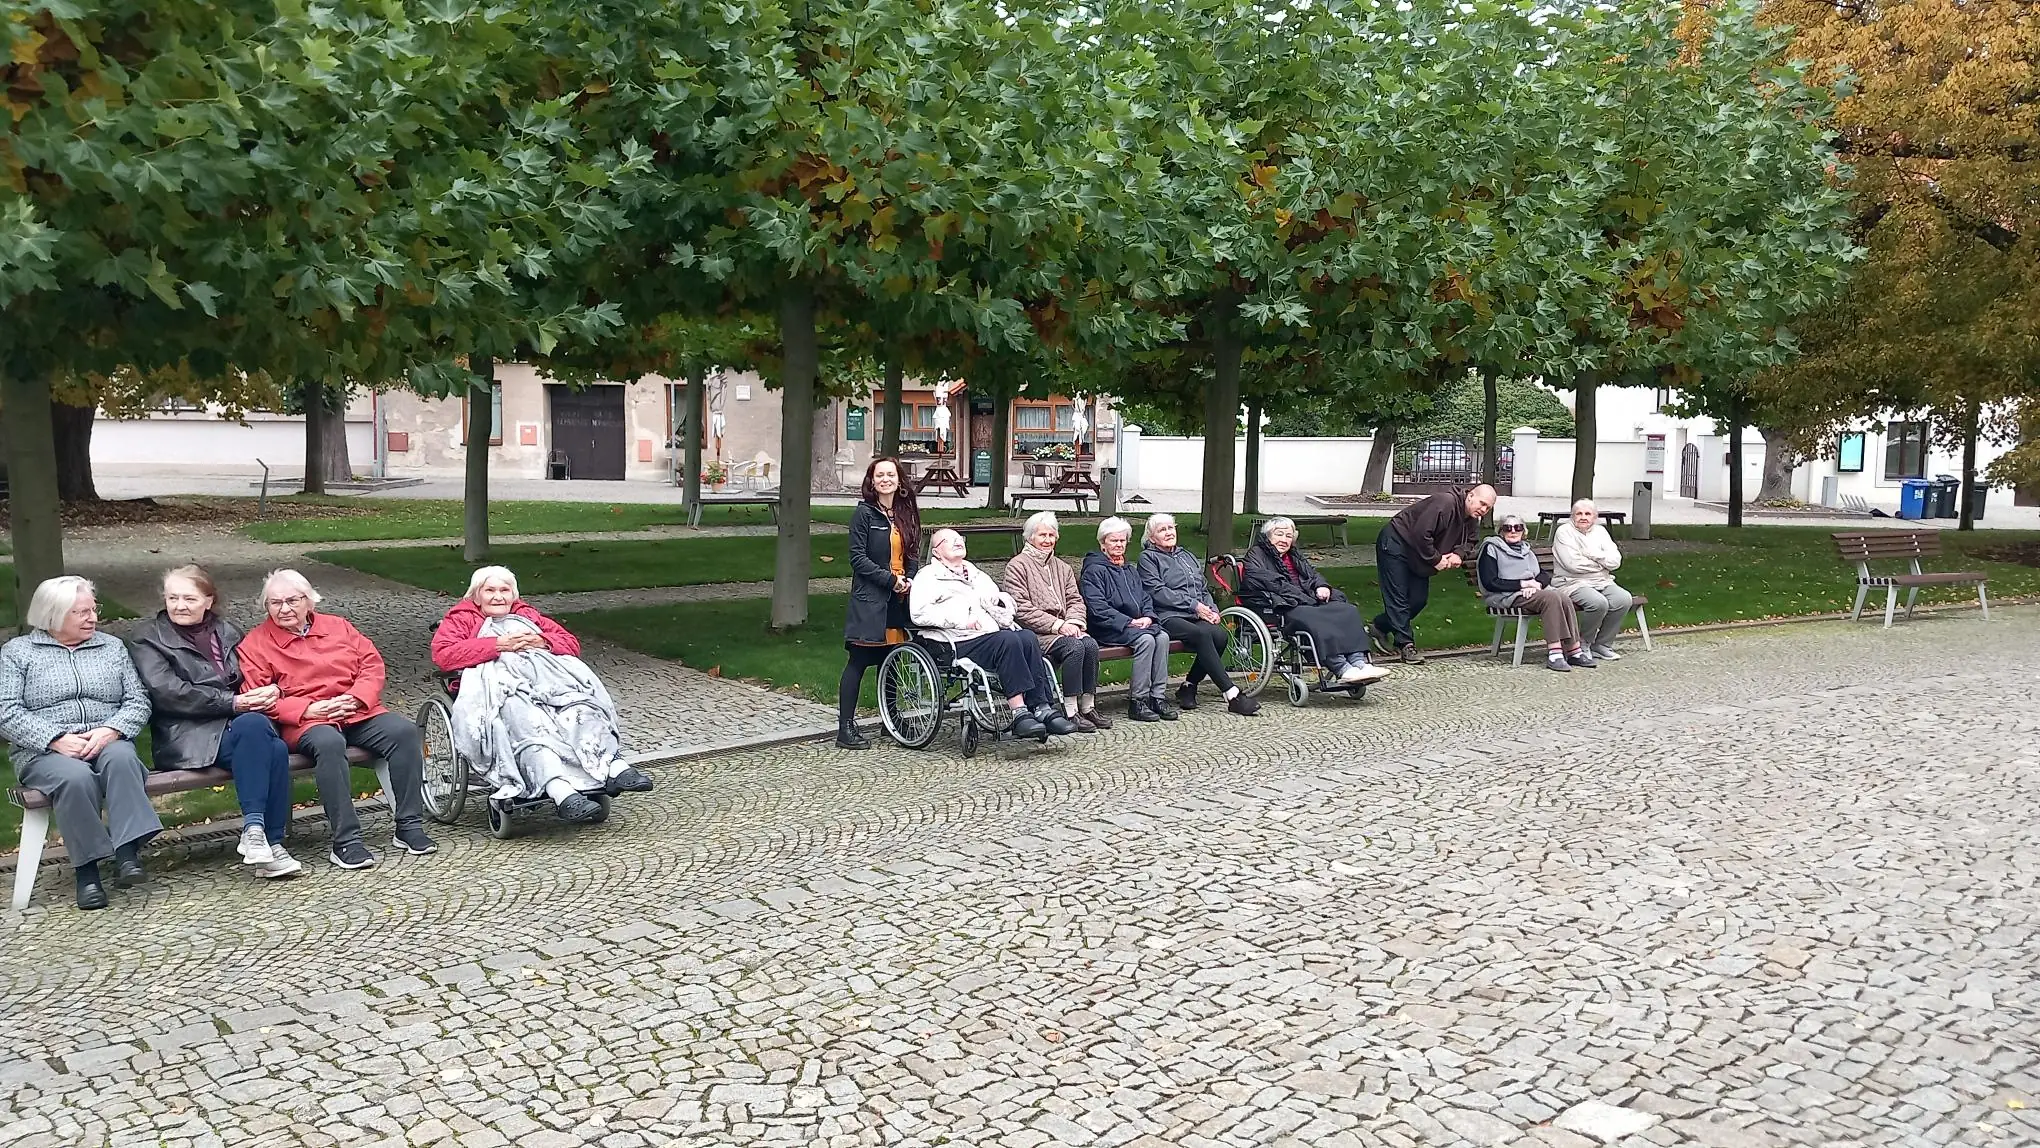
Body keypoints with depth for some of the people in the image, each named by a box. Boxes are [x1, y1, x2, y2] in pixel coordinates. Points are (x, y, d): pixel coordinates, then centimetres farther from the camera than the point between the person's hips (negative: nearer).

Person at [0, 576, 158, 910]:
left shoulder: (112, 647, 18)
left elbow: (138, 701, 10)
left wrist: (110, 730, -11)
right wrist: (56, 739, -16)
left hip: (107, 742, 2)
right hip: (45, 752, -2)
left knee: (121, 758, -35)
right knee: (75, 777, -36)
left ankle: (128, 854, -42)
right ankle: (86, 870, -29)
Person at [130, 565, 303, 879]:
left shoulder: (227, 633, 24)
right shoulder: (148, 638, 8)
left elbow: (254, 677, 23)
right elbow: (166, 692, -7)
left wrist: (270, 691, -4)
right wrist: (231, 702, -15)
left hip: (238, 719, 4)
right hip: (186, 736, -4)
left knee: (276, 748, -31)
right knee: (254, 725, -35)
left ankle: (271, 843, -28)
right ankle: (254, 828, -36)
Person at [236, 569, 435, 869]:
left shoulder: (338, 626, 18)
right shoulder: (255, 643, 7)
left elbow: (372, 664, 12)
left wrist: (355, 698, -8)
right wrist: (309, 709, -16)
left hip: (358, 711, 4)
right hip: (304, 722, -4)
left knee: (404, 730, -24)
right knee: (329, 743, -40)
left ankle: (409, 826, -19)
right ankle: (346, 842, -37)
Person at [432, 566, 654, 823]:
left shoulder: (527, 614, 37)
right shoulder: (461, 619, 25)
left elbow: (572, 643, 26)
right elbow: (442, 654, 1)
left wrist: (542, 642, 2)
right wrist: (499, 644, -6)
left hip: (546, 672, 5)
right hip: (496, 680, -5)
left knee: (581, 700, -30)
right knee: (522, 715, -40)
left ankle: (612, 766, -46)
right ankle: (560, 791, -59)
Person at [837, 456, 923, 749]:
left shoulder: (905, 513, 14)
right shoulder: (864, 513, -5)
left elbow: (912, 553, 18)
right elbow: (858, 558, -10)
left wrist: (910, 580, -1)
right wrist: (891, 579, -16)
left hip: (898, 598, 6)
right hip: (869, 598, -6)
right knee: (859, 661, -5)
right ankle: (845, 727, -3)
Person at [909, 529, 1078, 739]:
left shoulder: (976, 573, 33)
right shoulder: (928, 576, 11)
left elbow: (1002, 601, 30)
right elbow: (918, 613, -6)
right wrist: (962, 620, -14)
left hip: (993, 633, 6)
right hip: (961, 642, -6)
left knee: (1027, 638, -24)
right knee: (1008, 640, -31)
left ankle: (1042, 708, -30)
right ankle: (1019, 712, -37)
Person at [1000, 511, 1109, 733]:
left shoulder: (1062, 567, 23)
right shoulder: (1017, 566, 0)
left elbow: (1075, 599, 16)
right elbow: (1020, 608, -10)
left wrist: (1073, 622, -7)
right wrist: (1057, 624, -16)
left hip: (1064, 629, 6)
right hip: (1033, 632, -6)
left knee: (1090, 644, -23)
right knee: (1074, 646, -30)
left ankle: (1088, 707, -15)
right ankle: (1070, 712, -26)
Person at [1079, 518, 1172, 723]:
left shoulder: (1130, 570, 25)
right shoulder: (1094, 570, -2)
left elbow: (1145, 597, 21)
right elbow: (1097, 608, -13)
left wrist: (1147, 616, -2)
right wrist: (1128, 622, -17)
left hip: (1137, 623, 7)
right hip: (1108, 628, -7)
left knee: (1162, 636, -21)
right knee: (1145, 639, -30)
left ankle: (1158, 697, -21)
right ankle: (1137, 702, -26)